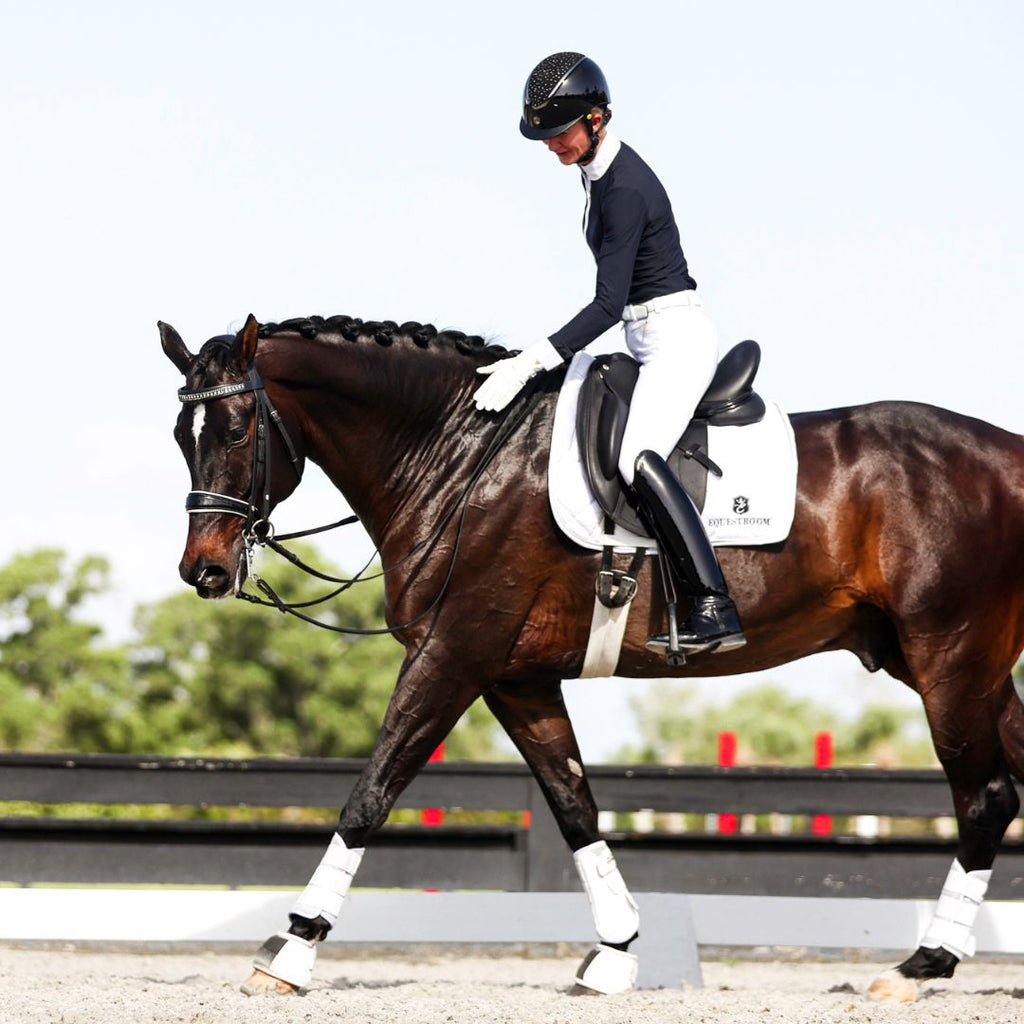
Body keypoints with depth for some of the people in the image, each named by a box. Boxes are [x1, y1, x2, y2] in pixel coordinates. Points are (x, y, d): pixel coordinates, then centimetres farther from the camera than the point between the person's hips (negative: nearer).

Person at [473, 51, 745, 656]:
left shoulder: (624, 190, -20)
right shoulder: (599, 171, 9)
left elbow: (608, 306, -24)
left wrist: (529, 366, -26)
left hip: (678, 337, -11)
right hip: (650, 342, 11)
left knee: (637, 459, -30)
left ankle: (717, 611, -36)